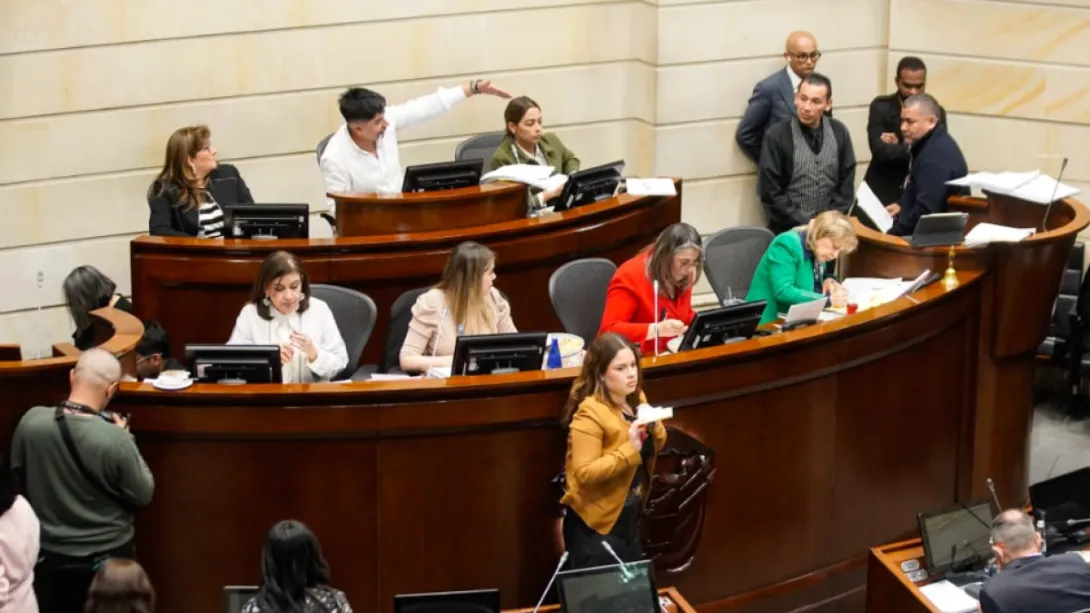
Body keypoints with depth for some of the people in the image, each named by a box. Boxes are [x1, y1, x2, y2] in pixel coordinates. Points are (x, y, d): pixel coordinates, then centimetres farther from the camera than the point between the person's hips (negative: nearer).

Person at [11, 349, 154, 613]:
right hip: (106, 557, -3)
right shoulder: (114, 439, -27)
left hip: (48, 554, 3)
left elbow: (16, 476, 3)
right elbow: (143, 494, -12)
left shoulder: (30, 421, -14)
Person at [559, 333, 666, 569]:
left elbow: (657, 446, 11)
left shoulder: (636, 398, 2)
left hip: (630, 516, 8)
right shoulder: (590, 413, -21)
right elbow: (585, 473, -26)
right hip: (596, 522, -8)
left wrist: (653, 426, -10)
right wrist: (629, 450, -32)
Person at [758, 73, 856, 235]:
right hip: (789, 229, -2)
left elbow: (847, 183, 10)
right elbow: (770, 193, -6)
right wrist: (806, 223, -10)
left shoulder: (839, 133, 5)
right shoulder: (776, 136, -5)